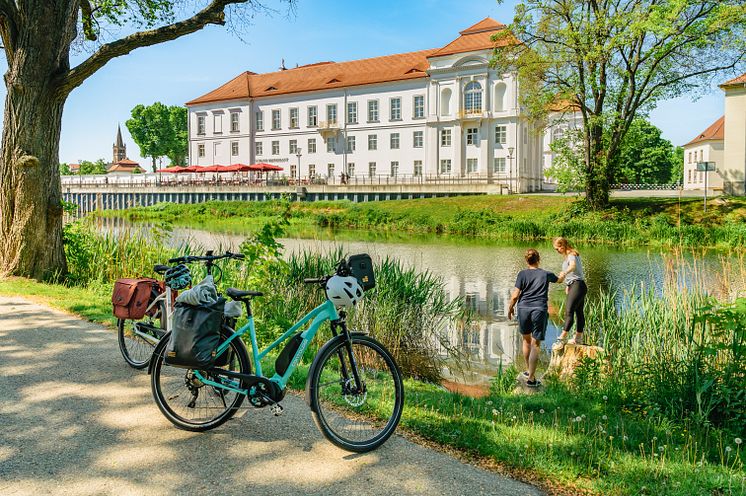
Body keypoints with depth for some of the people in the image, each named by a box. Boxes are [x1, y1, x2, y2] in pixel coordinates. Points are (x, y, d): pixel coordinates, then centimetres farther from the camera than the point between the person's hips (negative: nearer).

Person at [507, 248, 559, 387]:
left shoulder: (522, 274, 2)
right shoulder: (546, 274, 6)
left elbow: (515, 295, -4)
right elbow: (559, 280, 29)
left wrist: (510, 308, 12)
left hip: (523, 309, 1)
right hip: (539, 310, -1)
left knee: (526, 340, 20)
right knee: (536, 344, 1)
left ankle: (528, 370, 34)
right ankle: (531, 378, -1)